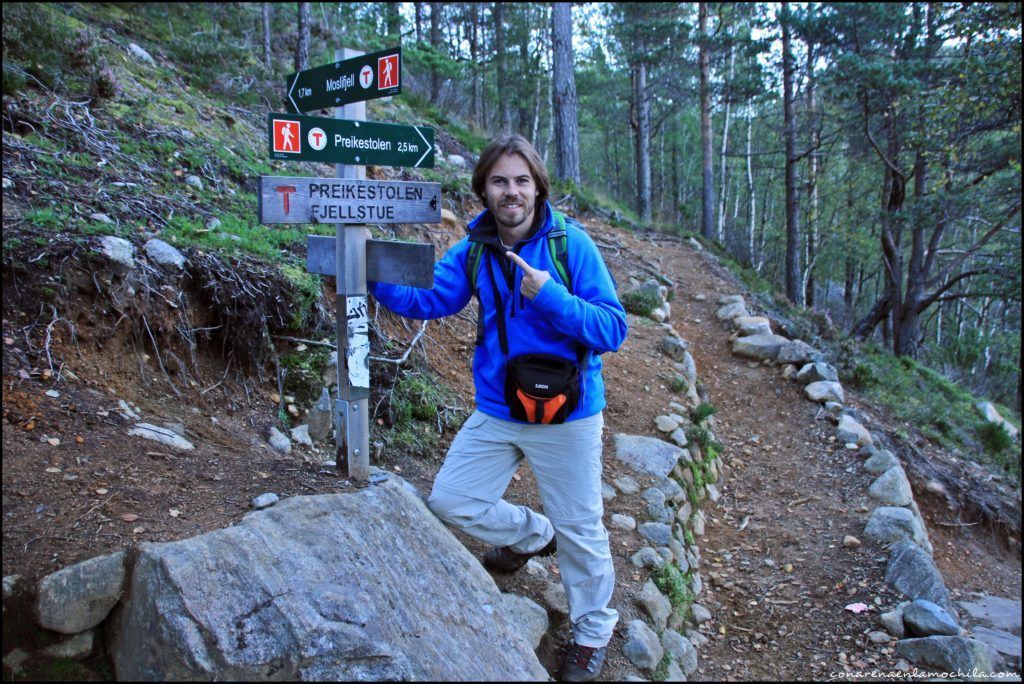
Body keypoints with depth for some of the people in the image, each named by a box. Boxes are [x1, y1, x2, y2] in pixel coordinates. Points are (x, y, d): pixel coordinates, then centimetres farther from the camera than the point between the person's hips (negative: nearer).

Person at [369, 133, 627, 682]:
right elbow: (425, 299, -8)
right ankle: (533, 536, 39)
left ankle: (591, 631, 37)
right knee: (449, 502, 11)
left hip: (565, 415, -4)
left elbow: (613, 328, -19)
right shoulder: (474, 250, -1)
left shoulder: (570, 243, -15)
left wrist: (548, 297, -31)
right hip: (495, 412, 5)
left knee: (579, 532, 9)